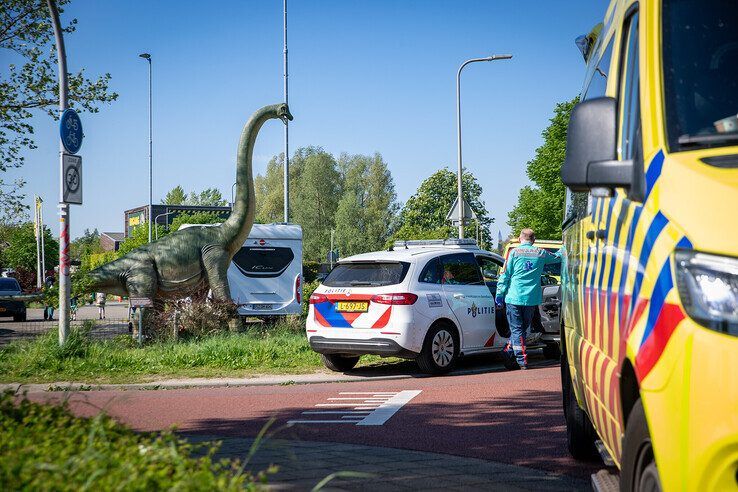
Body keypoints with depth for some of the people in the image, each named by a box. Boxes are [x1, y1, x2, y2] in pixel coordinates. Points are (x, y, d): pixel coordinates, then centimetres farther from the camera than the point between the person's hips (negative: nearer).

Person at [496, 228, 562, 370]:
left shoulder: (514, 252, -1)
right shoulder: (541, 253, 5)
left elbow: (505, 275, -2)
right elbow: (558, 257, 24)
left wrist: (499, 295, 3)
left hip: (514, 297, -2)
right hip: (532, 298, 2)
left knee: (516, 329, 0)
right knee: (523, 328, 16)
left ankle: (522, 360, -6)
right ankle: (509, 351, 21)